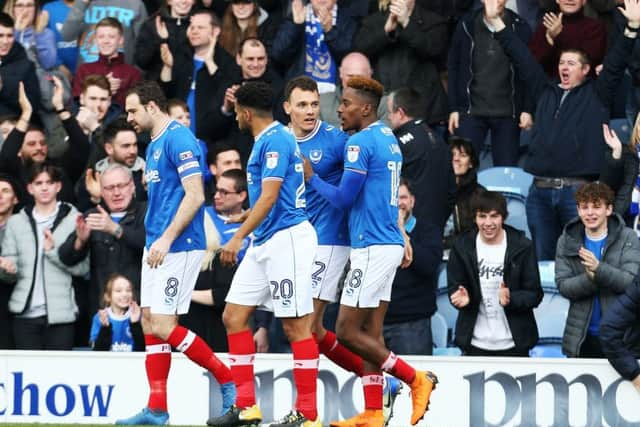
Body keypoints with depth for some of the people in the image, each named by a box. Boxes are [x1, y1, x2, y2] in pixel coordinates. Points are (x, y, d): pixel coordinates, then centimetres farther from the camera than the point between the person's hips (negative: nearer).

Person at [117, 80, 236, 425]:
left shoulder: (178, 139, -13)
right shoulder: (154, 145, 17)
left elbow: (194, 195, -20)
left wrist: (166, 239, -23)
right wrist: (153, 240, 16)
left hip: (178, 247, -10)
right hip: (156, 246, 10)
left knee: (163, 326, -12)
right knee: (150, 323, 6)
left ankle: (229, 381, -1)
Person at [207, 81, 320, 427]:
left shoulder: (275, 140, -14)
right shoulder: (264, 141, 16)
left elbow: (269, 197, -21)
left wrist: (238, 237, -23)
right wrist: (247, 218, 39)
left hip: (286, 238, -11)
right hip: (264, 242, 11)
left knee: (296, 324, -7)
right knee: (234, 316, 7)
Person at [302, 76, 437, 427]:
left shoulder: (361, 142, -14)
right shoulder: (388, 139, 16)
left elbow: (343, 198, -14)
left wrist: (311, 178, 0)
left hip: (372, 247, -10)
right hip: (389, 243, 10)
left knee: (347, 332, -6)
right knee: (370, 332, 7)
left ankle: (417, 380, -4)